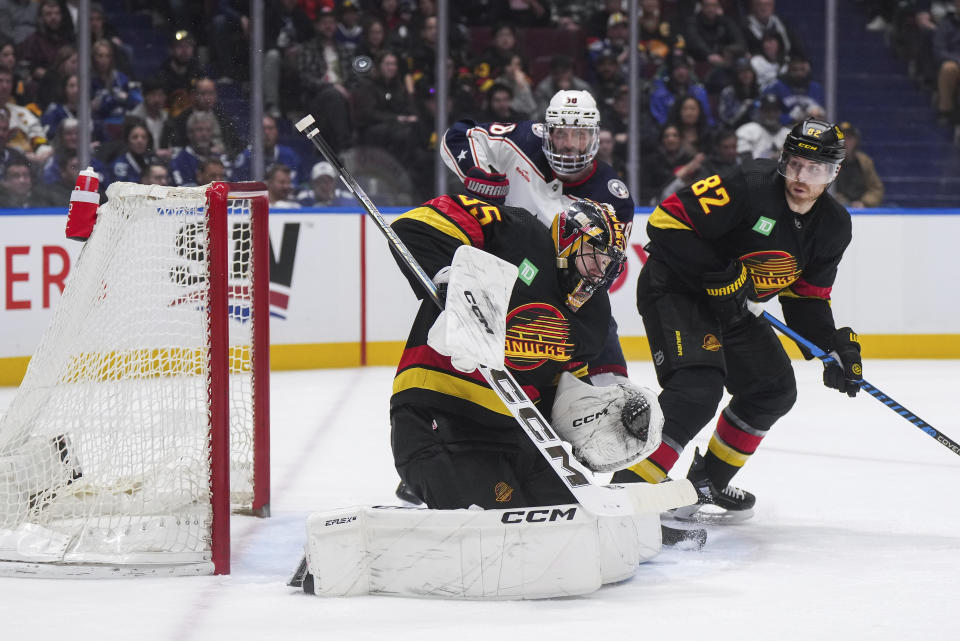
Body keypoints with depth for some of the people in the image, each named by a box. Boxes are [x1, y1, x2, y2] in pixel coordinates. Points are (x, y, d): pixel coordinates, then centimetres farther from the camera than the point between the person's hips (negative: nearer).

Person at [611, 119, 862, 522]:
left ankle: (707, 481, 25)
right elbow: (666, 221, -27)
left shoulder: (833, 226, -2)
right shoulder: (750, 187, -26)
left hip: (733, 307, 9)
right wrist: (717, 273, -29)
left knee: (774, 390, 10)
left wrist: (833, 346, -9)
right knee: (698, 388, -26)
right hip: (675, 290, -9)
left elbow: (806, 296, 7)